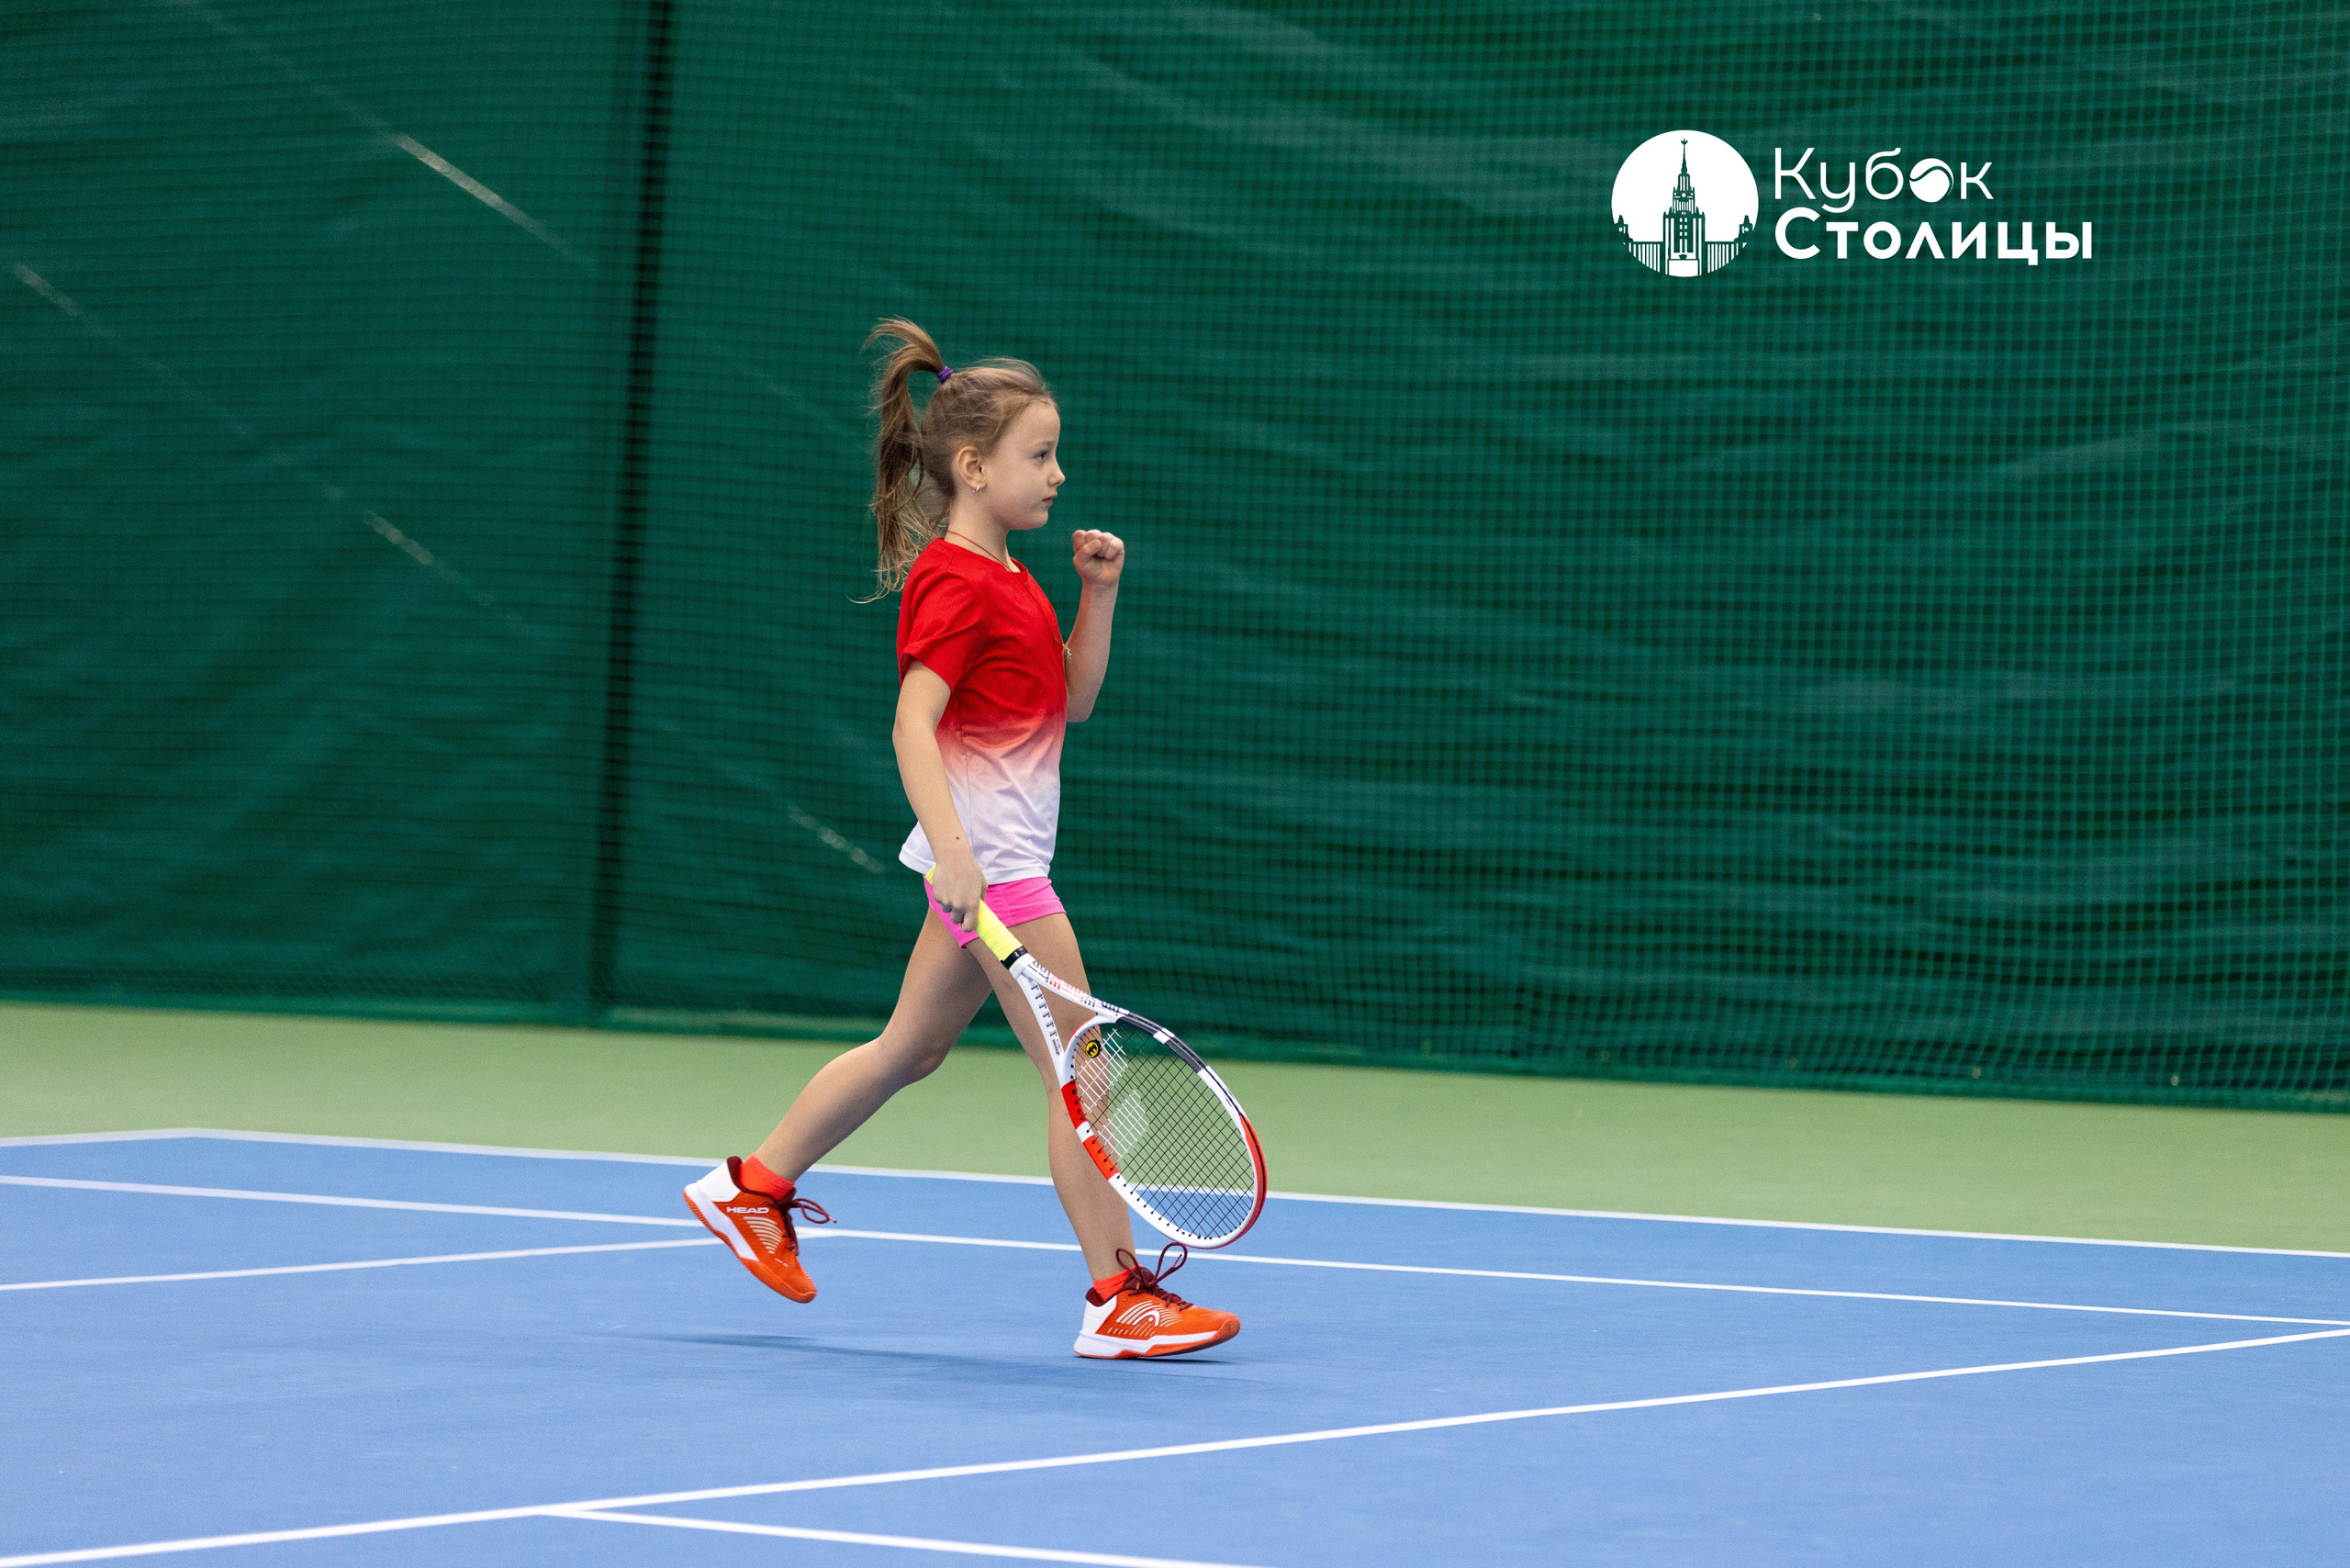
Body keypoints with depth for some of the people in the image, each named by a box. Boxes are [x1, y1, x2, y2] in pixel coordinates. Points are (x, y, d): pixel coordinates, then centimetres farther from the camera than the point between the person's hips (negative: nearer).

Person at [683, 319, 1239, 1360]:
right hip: (989, 860, -10)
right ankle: (1119, 1297, -7)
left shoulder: (1007, 580, 15)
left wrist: (1098, 593, 8)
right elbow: (913, 724, -24)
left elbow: (1072, 699, 20)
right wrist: (954, 850, -34)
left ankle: (754, 1187, 28)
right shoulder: (954, 582, -16)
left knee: (911, 1048, 18)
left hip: (1001, 859, 10)